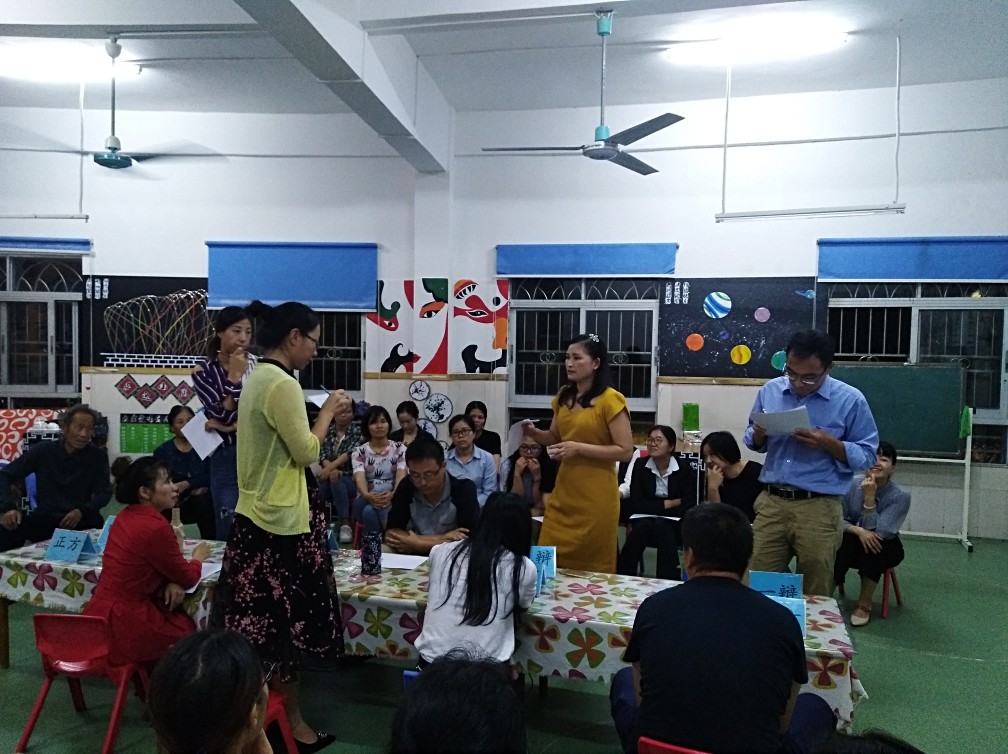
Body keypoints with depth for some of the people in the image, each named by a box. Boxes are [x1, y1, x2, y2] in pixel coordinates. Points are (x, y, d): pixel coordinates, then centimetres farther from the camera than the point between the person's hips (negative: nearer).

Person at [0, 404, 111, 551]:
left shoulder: (98, 456, -1)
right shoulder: (43, 450, 0)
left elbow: (104, 492, 1)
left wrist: (82, 511, -19)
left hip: (82, 521, 0)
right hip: (44, 518, 0)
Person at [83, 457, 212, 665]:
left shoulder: (126, 516, 6)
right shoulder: (156, 527, -21)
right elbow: (188, 578, -9)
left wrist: (172, 582, -3)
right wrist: (198, 557, 12)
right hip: (124, 627, -8)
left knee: (178, 613, 23)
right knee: (188, 625, 15)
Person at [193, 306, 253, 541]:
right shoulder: (204, 371, 1)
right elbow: (224, 416, -9)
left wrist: (233, 427, -12)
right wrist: (233, 377, -12)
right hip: (228, 459, -2)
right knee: (230, 533, 4)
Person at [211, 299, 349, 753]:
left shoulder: (257, 378, 11)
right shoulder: (282, 384, -20)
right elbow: (305, 453, -17)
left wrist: (324, 415, 13)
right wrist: (328, 410, -6)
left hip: (256, 515, 9)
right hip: (282, 520, -9)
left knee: (258, 619, 15)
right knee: (288, 620, 3)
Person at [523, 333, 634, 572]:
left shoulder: (611, 400, -11)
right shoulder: (563, 396, 9)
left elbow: (625, 451, -13)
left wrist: (579, 448, -20)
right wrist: (535, 433, -1)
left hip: (596, 496, -6)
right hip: (563, 492, 6)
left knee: (591, 567, 6)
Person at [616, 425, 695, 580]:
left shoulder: (684, 470, -5)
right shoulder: (640, 465, -1)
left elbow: (688, 509, -13)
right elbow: (636, 504, -8)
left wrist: (653, 507, -16)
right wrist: (668, 504, -12)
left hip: (674, 526, -1)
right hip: (644, 524, 1)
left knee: (660, 525, -33)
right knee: (643, 525, -32)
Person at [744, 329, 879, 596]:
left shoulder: (850, 400, -5)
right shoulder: (770, 390, 6)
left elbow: (867, 455, -2)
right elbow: (754, 443, 16)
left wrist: (828, 443, -18)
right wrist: (759, 433, -8)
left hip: (818, 509, -3)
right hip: (770, 503, 3)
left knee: (815, 596, 8)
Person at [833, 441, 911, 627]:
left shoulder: (901, 496, -18)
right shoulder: (851, 484, -13)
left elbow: (878, 532, -25)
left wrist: (869, 497, -32)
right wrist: (858, 530, -30)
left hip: (883, 549, 0)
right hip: (851, 546, 1)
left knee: (874, 542, -35)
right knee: (846, 539, -34)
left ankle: (864, 603, -21)